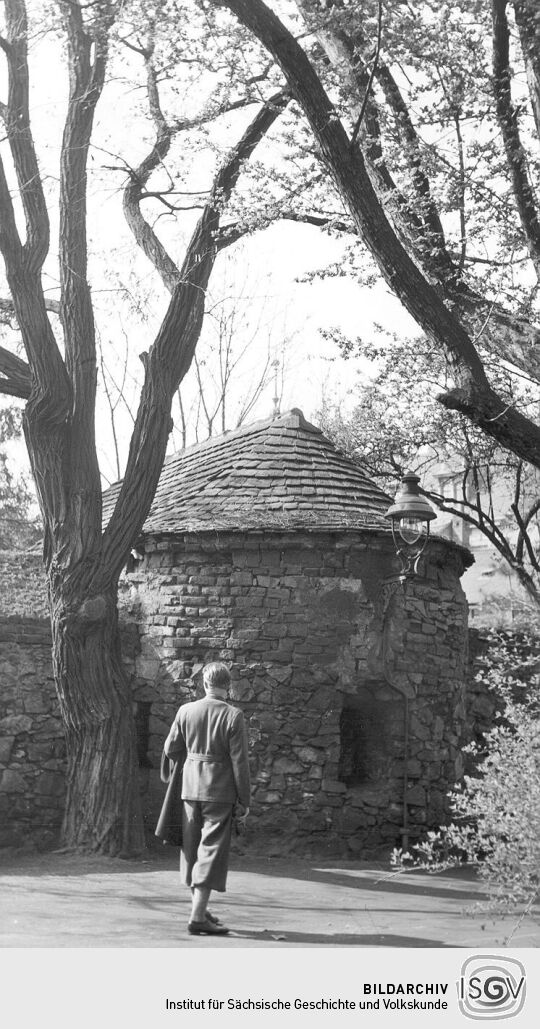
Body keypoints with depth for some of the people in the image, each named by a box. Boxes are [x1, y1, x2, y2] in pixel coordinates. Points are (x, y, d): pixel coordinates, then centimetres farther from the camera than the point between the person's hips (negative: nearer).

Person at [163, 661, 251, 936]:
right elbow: (239, 762, -11)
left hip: (190, 789, 4)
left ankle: (199, 907, 28)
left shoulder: (186, 711, 0)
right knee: (211, 851, -1)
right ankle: (198, 917, -5)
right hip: (220, 790, -4)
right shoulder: (233, 716, -11)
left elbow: (170, 750, 6)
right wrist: (244, 801, -5)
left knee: (192, 848, 16)